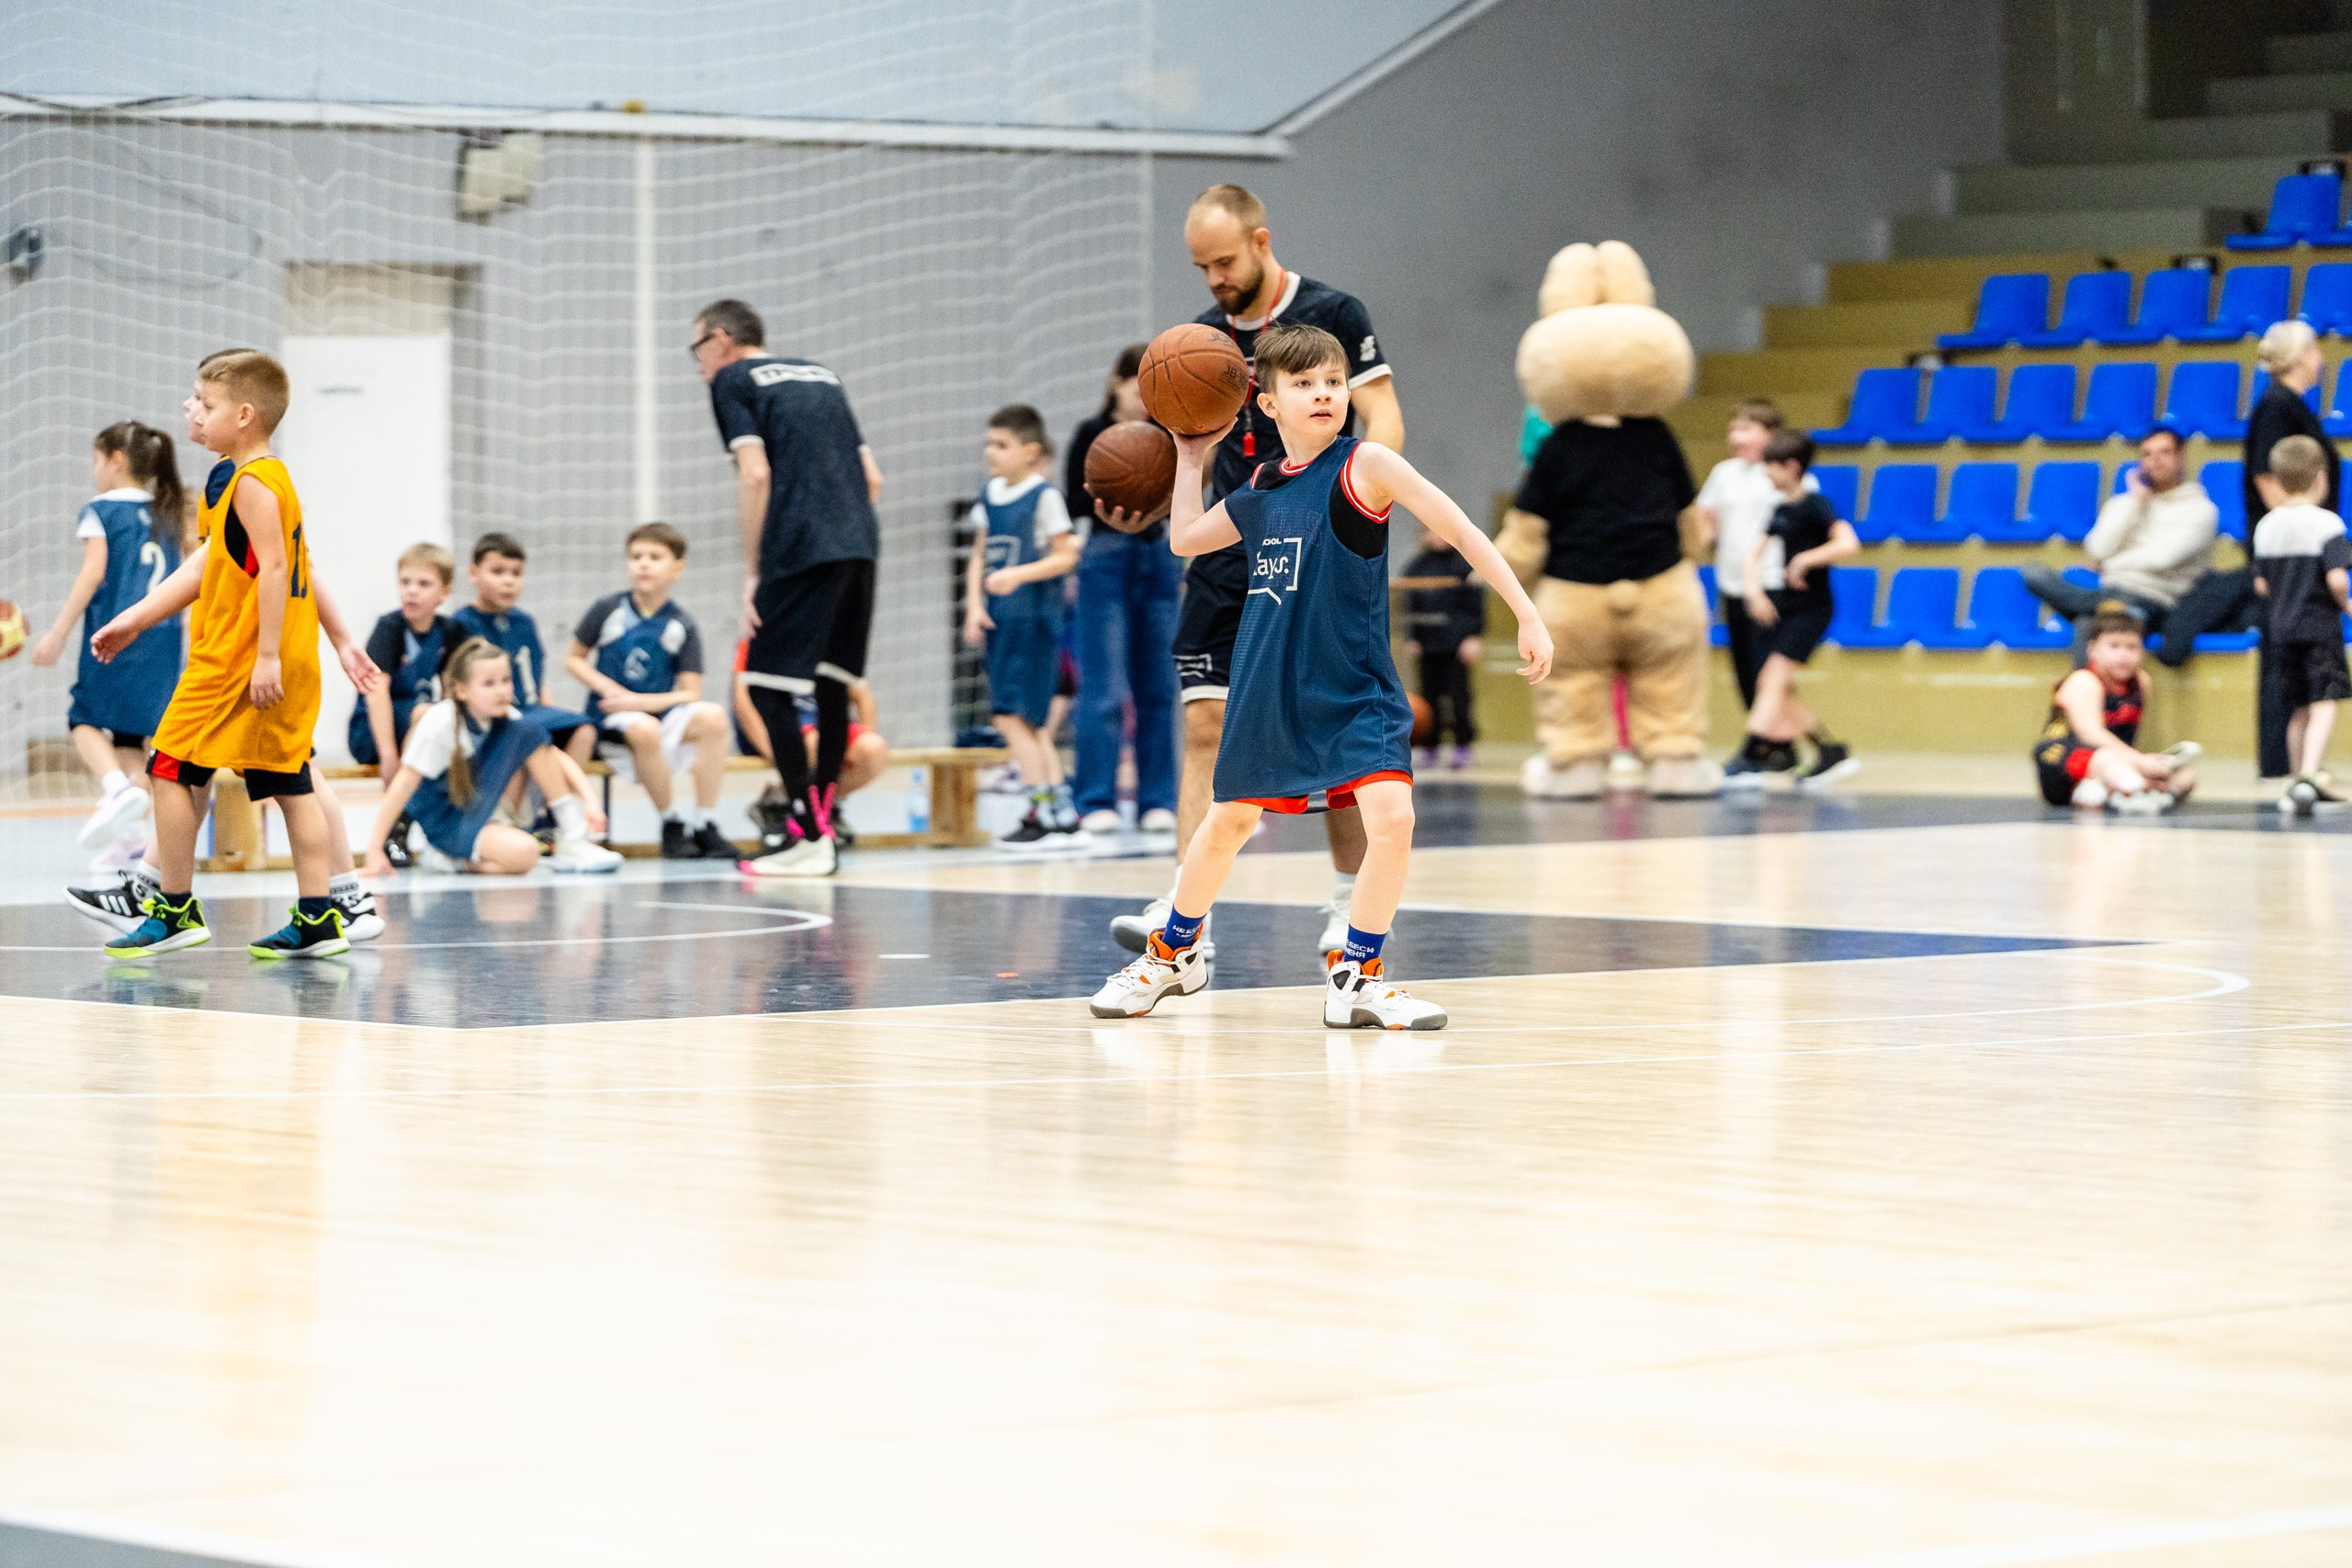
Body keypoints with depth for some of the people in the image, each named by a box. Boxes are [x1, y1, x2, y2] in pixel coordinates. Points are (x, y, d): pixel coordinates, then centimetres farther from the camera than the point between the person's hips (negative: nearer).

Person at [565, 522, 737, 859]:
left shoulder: (682, 626, 1)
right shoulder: (609, 610, 0)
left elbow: (690, 694, -3)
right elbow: (573, 658, 8)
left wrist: (639, 701, -18)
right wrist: (608, 689, -10)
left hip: (660, 711, 2)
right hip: (610, 718, -2)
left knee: (712, 716, -28)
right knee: (644, 730, -37)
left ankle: (705, 825, -23)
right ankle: (672, 826, -19)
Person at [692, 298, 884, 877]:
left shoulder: (732, 380, 6)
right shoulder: (819, 375, 25)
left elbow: (755, 475, -7)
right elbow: (872, 477, 21)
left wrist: (752, 573, -5)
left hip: (800, 548, -7)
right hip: (860, 546, 7)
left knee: (768, 686, -3)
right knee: (832, 686, 14)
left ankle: (807, 835, -8)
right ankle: (818, 824, 16)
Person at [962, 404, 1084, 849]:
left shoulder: (1043, 496, -7)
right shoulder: (988, 498, 12)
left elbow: (1066, 556, -9)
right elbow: (979, 556, 14)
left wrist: (1019, 575, -21)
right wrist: (974, 605, 2)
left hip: (1035, 616, -8)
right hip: (1000, 619, 8)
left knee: (1011, 715, -12)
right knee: (1029, 723, 9)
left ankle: (1044, 811, -8)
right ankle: (1064, 816, 13)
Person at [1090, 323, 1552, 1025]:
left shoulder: (1365, 465, -10)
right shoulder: (1260, 485, 5)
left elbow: (1462, 531, -13)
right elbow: (1185, 539, 22)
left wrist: (1528, 617, -17)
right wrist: (1191, 458, 18)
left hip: (1356, 694, -4)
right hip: (1267, 692, 4)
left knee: (1392, 816, -20)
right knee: (1228, 821, 15)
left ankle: (1357, 975, -3)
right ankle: (1173, 952, 39)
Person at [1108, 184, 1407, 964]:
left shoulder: (1332, 315, -4)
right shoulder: (1202, 337, 11)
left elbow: (1385, 425, -10)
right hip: (1228, 556, 4)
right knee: (1205, 727, -7)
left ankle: (1350, 899, 17)